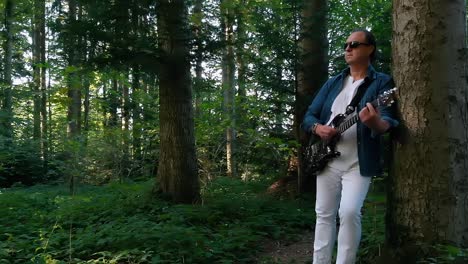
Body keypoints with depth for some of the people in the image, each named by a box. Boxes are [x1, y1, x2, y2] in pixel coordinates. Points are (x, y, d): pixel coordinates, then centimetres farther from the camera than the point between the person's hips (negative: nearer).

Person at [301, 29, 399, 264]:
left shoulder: (382, 82, -2)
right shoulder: (332, 83, 14)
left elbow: (389, 121, -15)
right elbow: (308, 116, 13)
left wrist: (377, 124, -39)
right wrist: (318, 128, -10)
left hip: (358, 163, -5)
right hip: (327, 159, 5)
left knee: (349, 212, -19)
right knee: (324, 214, 7)